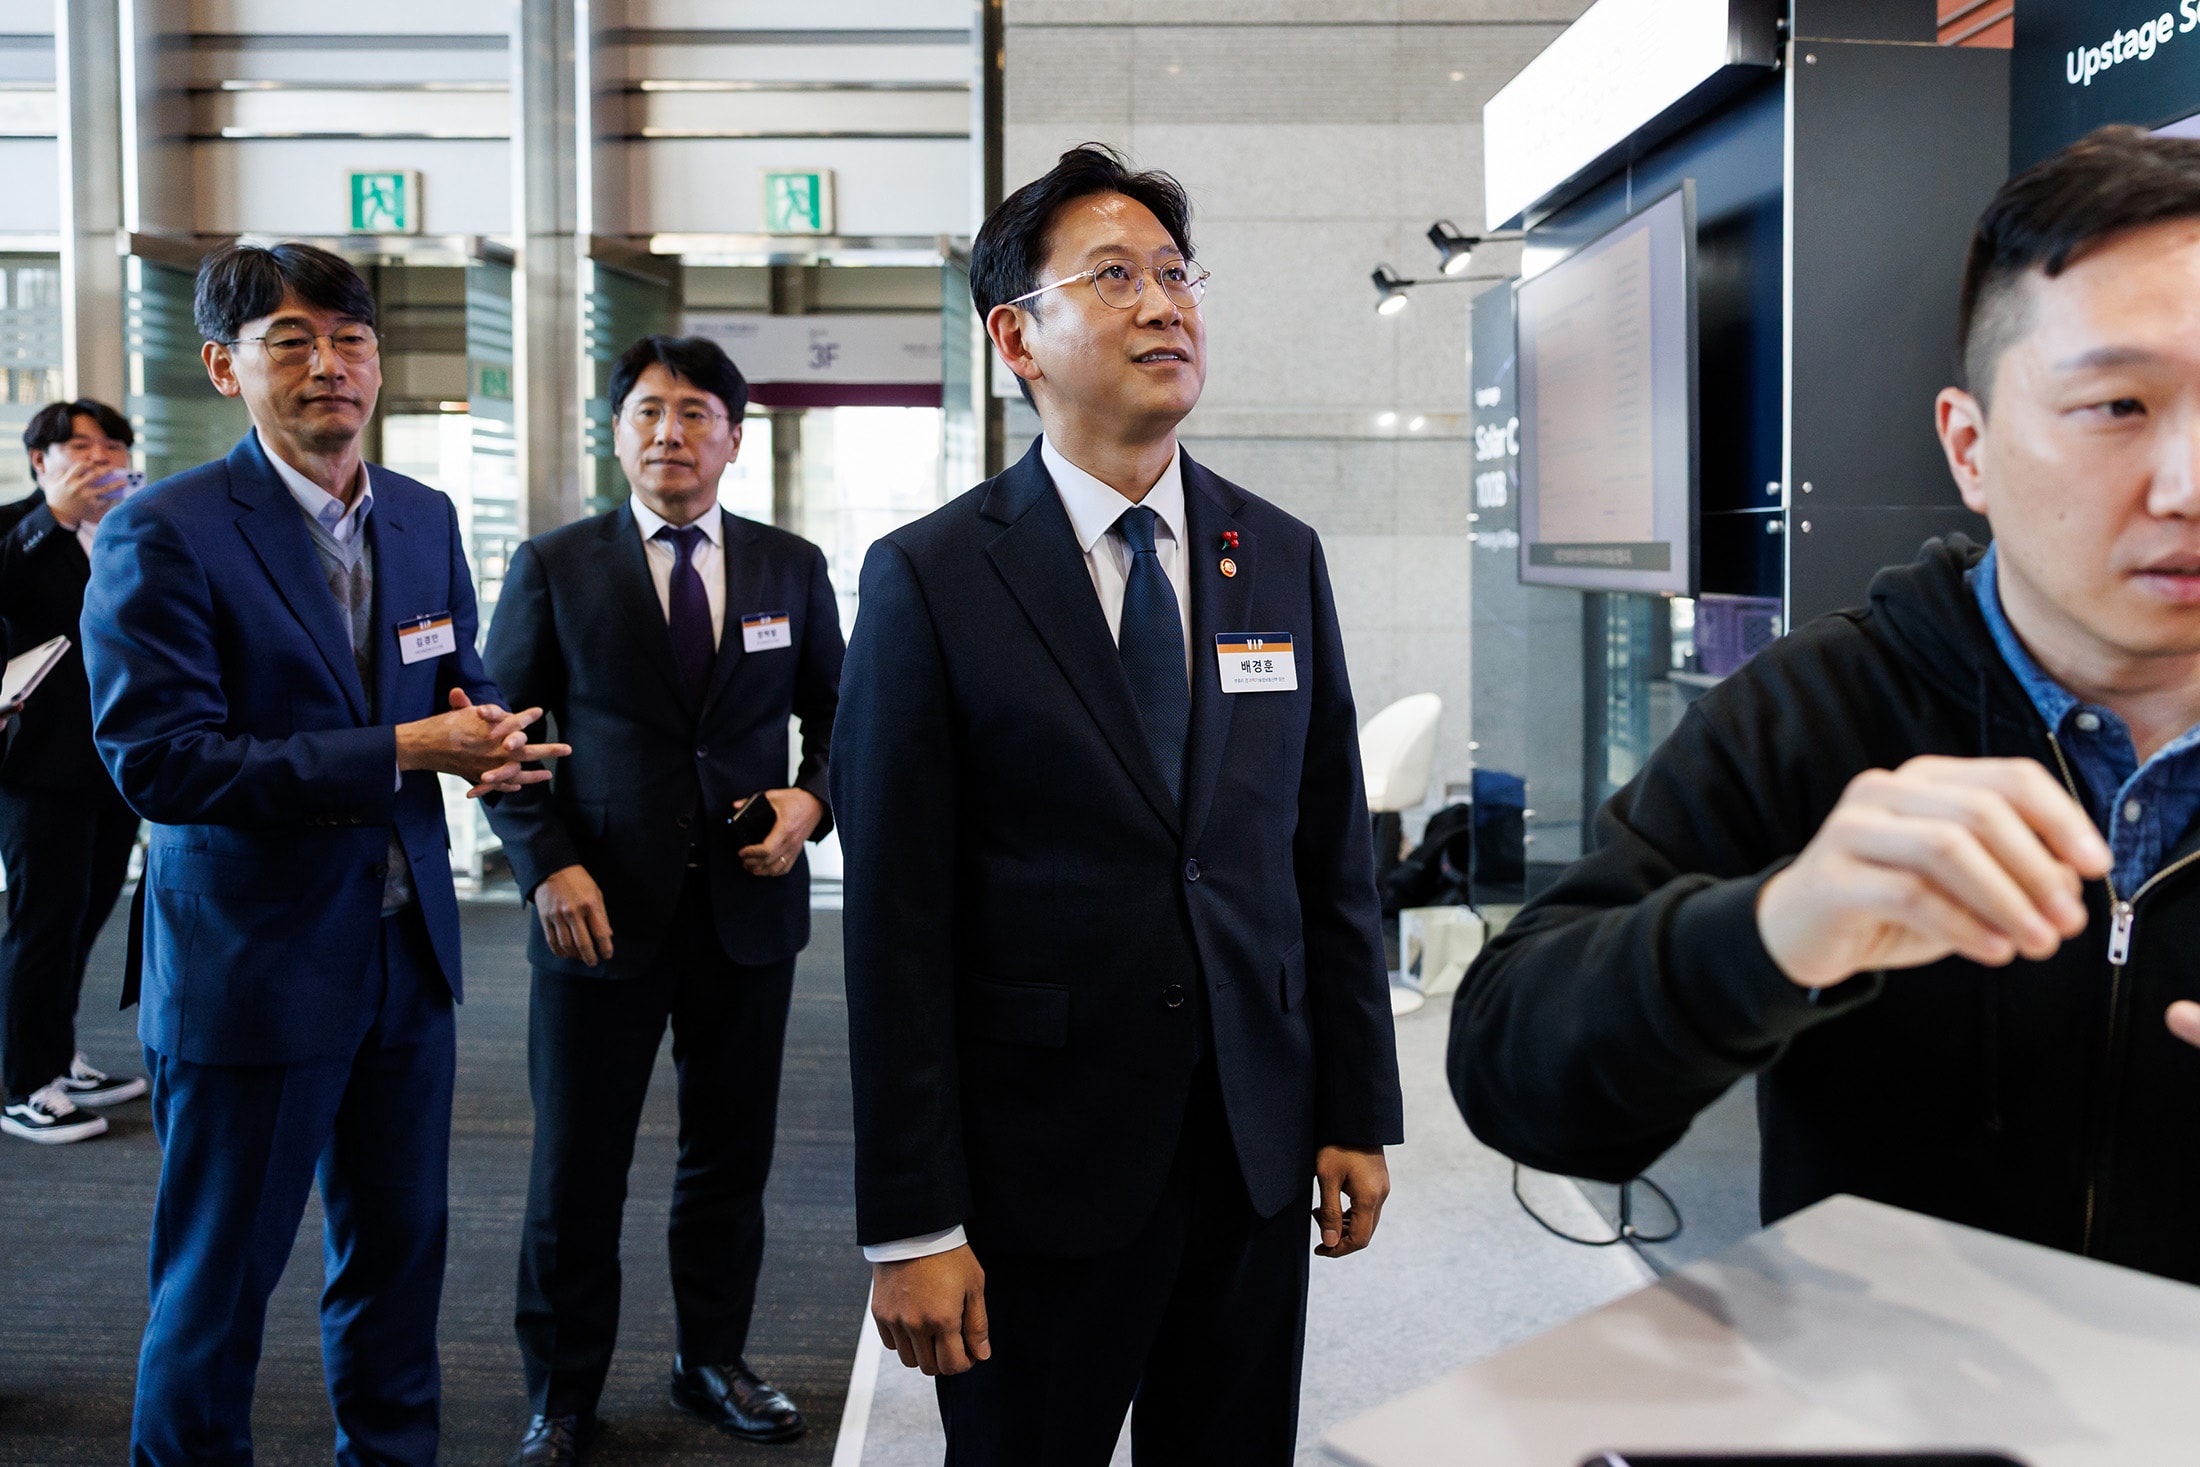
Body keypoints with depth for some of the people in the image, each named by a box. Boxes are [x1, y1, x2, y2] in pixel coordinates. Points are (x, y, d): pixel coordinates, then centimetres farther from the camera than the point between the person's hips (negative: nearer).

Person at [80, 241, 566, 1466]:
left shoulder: (425, 519, 6)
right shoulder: (162, 535, -13)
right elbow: (156, 761, -20)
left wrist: (485, 738, -10)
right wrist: (400, 753, -24)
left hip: (407, 950, 6)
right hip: (250, 963, -6)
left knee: (400, 1250, 18)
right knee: (219, 1276, 9)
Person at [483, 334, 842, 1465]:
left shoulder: (792, 567, 6)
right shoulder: (553, 568, 0)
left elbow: (838, 715, 13)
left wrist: (813, 800, -6)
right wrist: (547, 865, -11)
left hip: (749, 906, 2)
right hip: (601, 910, -2)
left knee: (731, 1158, 14)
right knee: (575, 1173, 7)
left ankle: (712, 1364, 34)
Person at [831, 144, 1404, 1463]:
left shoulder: (1283, 558, 5)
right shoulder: (929, 579, -8)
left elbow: (1334, 856, 8)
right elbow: (897, 922, -9)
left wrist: (1359, 1114, 7)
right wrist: (911, 1224, -10)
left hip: (1258, 1151, 4)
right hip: (1039, 1168, -3)